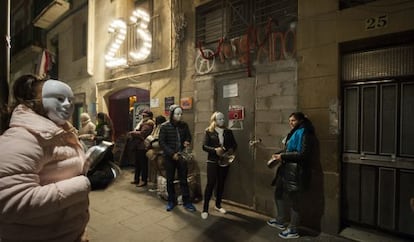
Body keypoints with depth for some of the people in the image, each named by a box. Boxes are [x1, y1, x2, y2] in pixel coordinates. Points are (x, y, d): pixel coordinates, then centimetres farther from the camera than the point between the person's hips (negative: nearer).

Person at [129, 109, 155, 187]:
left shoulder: (148, 124, -13)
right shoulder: (141, 122, 18)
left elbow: (142, 134, -22)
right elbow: (137, 131, 21)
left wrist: (133, 133, -9)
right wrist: (133, 133, 1)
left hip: (142, 146, -10)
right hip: (137, 146, 10)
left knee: (143, 164, -1)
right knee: (137, 163, 18)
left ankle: (144, 180, 8)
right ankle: (136, 179, 30)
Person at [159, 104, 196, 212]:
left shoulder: (184, 125, -2)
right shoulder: (165, 126, -9)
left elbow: (188, 136, 10)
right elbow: (162, 142, -9)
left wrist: (187, 142, -14)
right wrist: (172, 154, -17)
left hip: (181, 156, 2)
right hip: (169, 157, -1)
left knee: (183, 180, 9)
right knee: (170, 180, 12)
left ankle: (186, 202, 22)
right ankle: (171, 201, 30)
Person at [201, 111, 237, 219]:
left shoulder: (228, 132, 7)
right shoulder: (209, 131, -4)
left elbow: (234, 144, 8)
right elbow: (204, 146, -11)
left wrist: (232, 149, -14)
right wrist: (215, 150, -26)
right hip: (212, 161, -4)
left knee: (221, 183, 14)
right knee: (210, 184, -5)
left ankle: (218, 205, 32)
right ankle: (205, 209, 6)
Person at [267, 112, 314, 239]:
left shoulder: (303, 133, -13)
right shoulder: (294, 132, 16)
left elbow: (303, 154, -22)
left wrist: (283, 156, -18)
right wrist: (278, 154, 5)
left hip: (295, 171, -10)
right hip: (286, 169, 10)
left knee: (293, 200, 3)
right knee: (278, 193, 20)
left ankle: (293, 230, 21)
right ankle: (280, 221, 37)